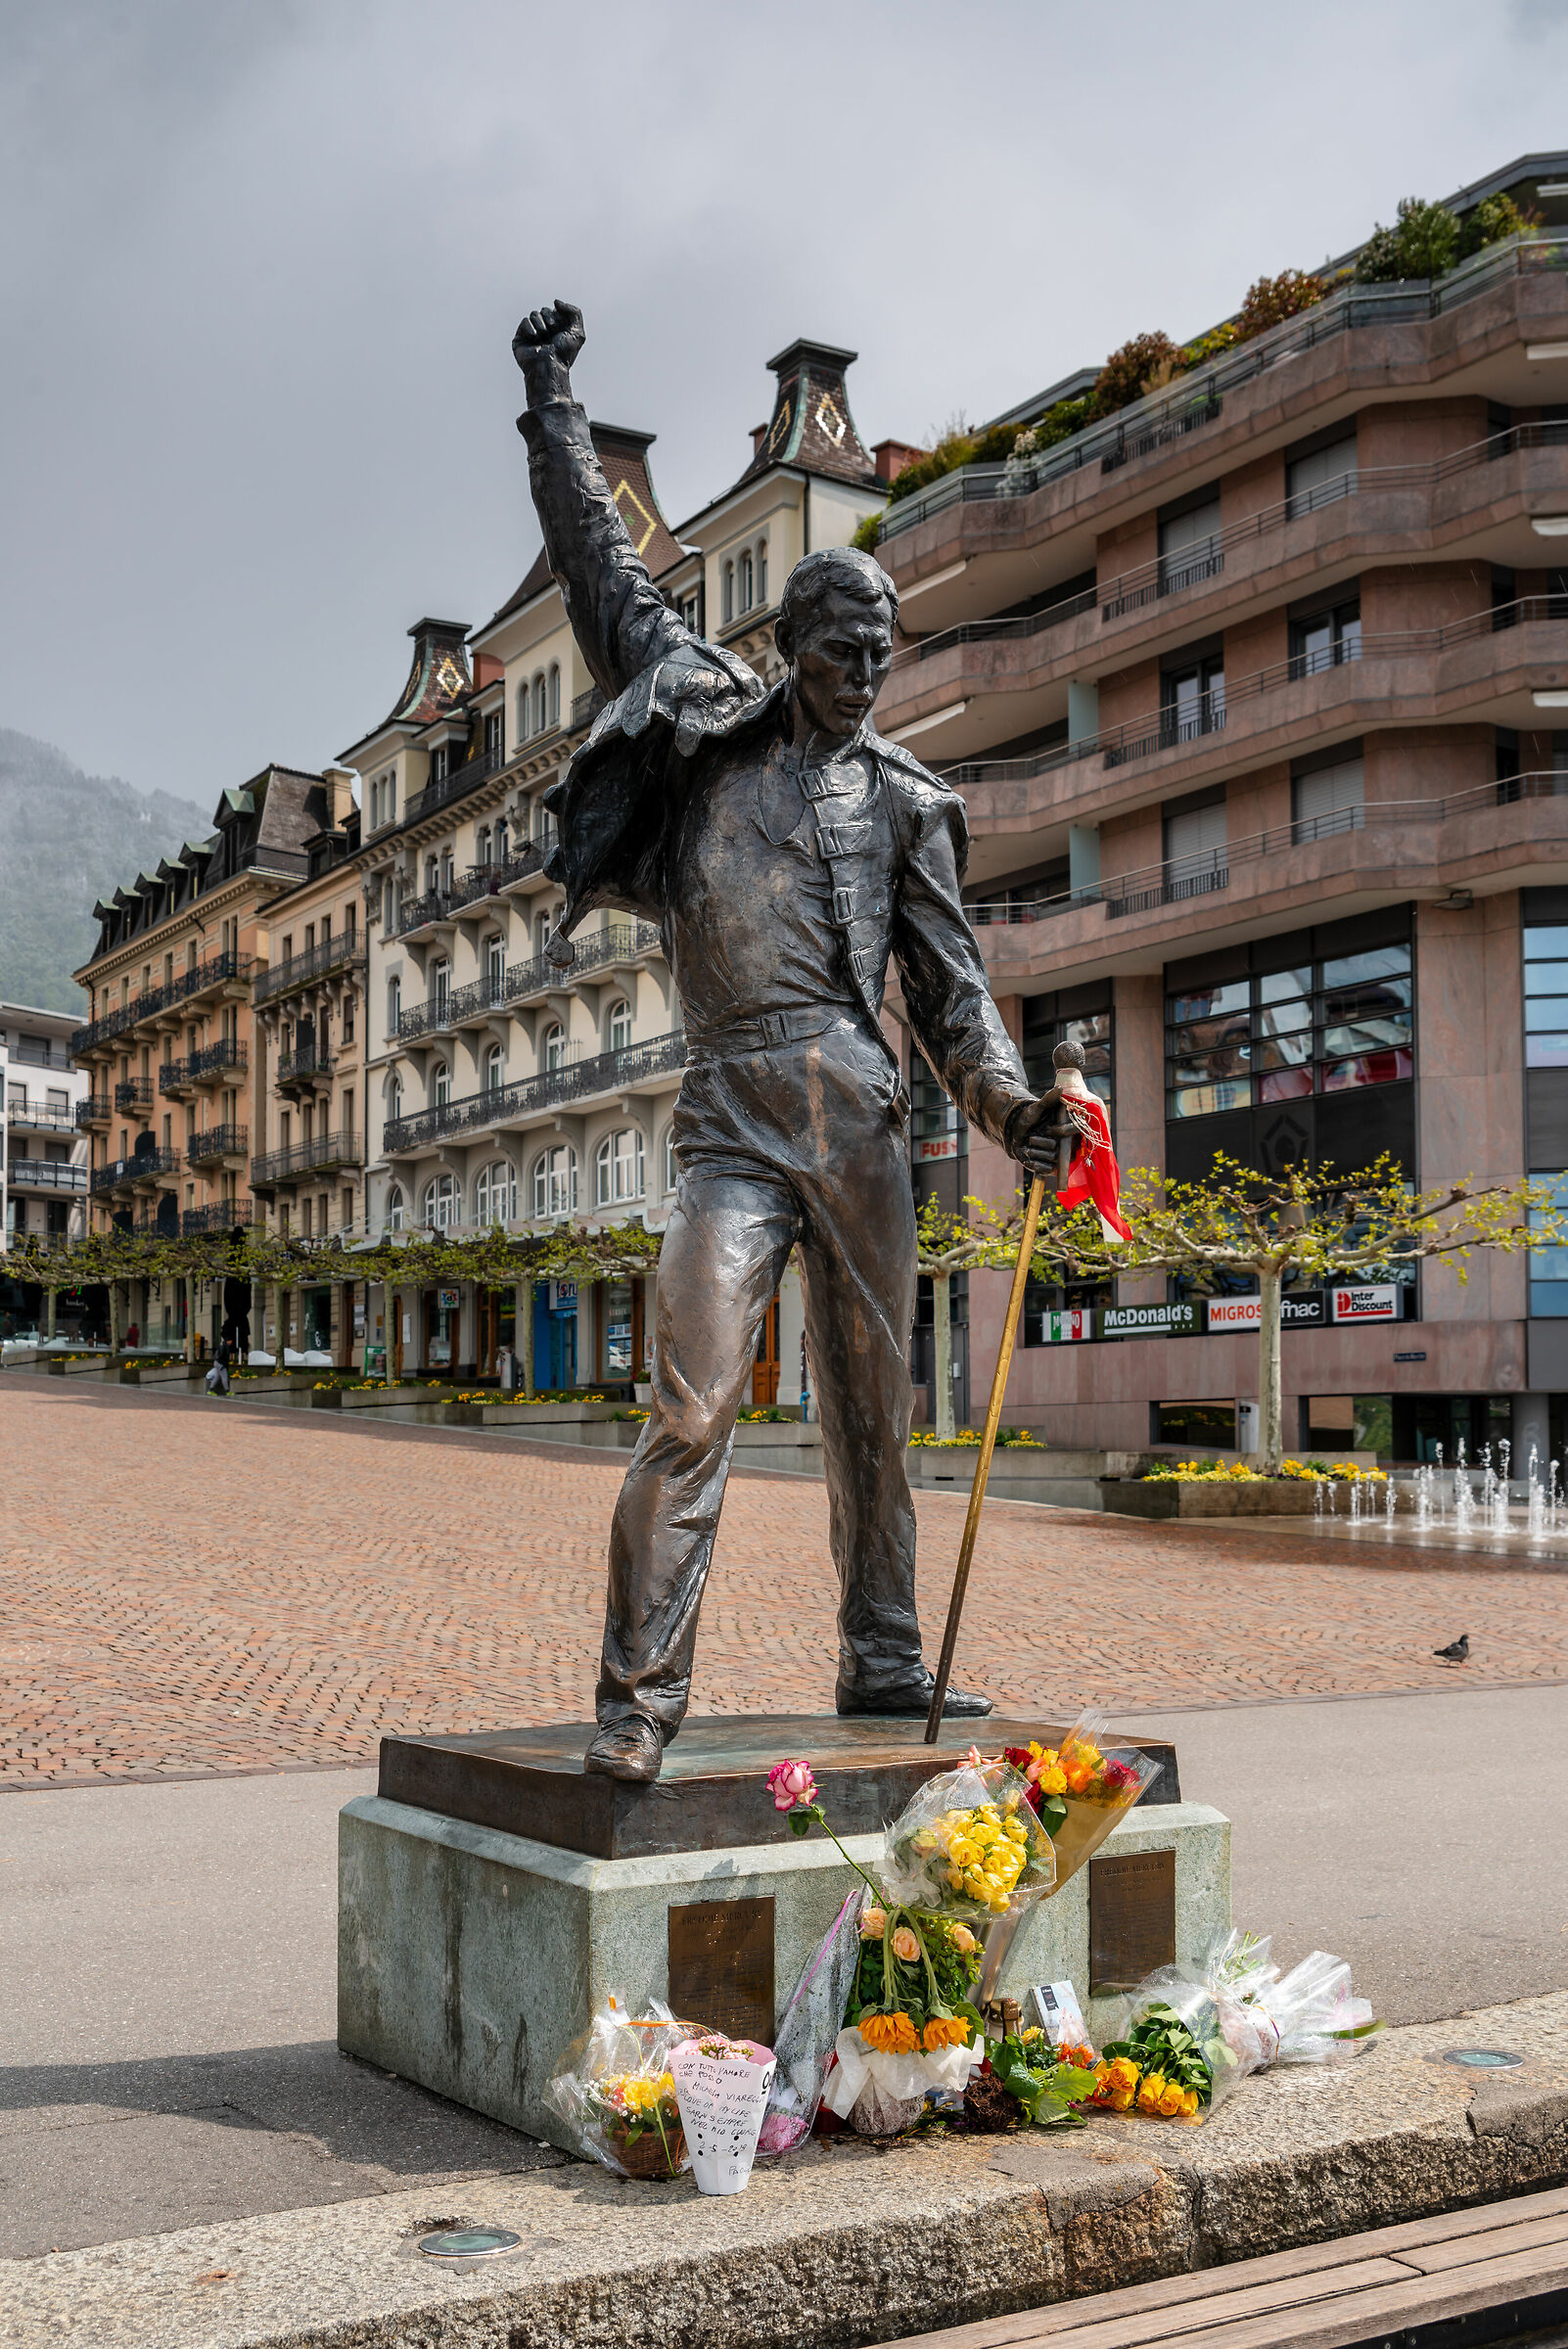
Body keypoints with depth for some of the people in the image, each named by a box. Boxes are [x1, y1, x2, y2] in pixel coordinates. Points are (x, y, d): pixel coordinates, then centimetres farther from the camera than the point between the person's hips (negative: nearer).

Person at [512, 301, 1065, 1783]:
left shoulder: (903, 798, 16)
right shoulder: (709, 724, 13)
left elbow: (947, 976, 12)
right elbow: (602, 569, 18)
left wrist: (1005, 1101, -3)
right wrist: (553, 406, 21)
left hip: (860, 1114, 3)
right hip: (731, 1115, -3)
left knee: (872, 1403, 7)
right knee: (694, 1406, -14)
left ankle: (883, 1662, 18)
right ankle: (641, 1692, -8)